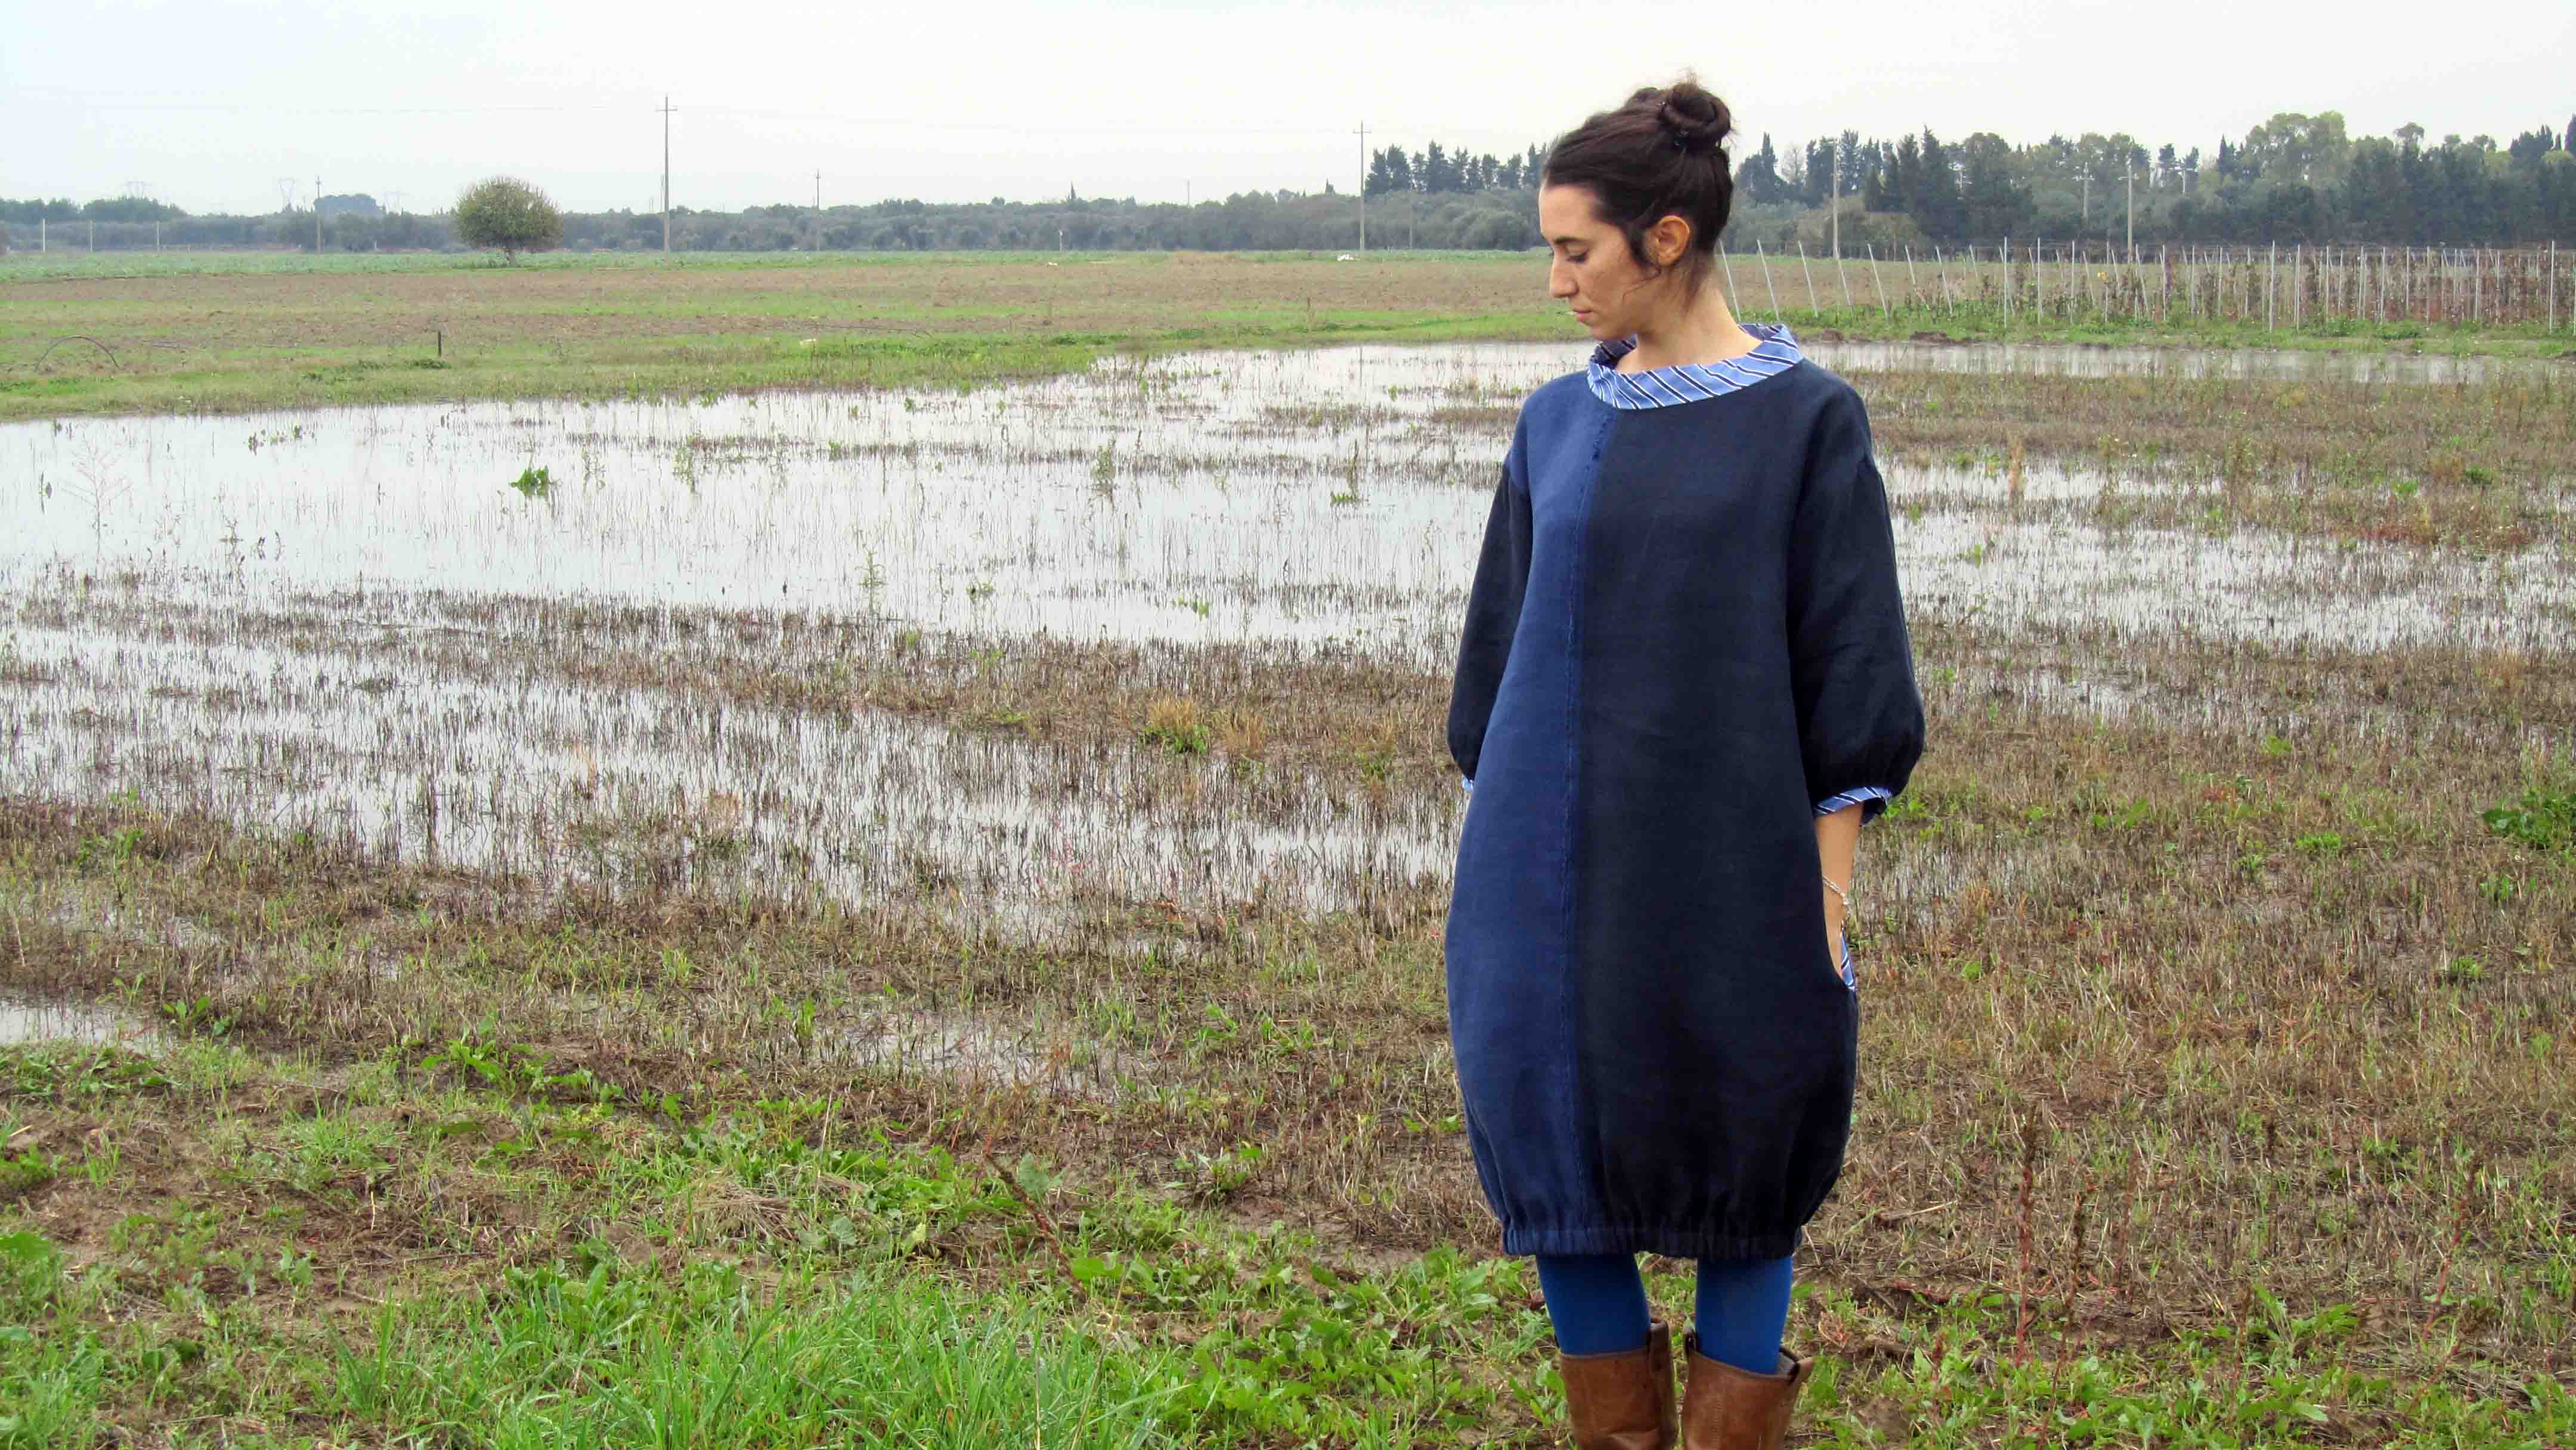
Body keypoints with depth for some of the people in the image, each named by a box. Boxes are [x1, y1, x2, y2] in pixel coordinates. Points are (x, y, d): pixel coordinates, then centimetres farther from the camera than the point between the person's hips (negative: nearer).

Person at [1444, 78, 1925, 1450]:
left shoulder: (1806, 419, -3)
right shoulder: (1558, 424, 9)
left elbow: (1850, 674, -4)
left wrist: (1829, 898, -8)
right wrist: (1489, 860, 11)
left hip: (1727, 869, -4)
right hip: (1552, 866, 4)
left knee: (1737, 1182, 4)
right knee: (1557, 1179, 7)